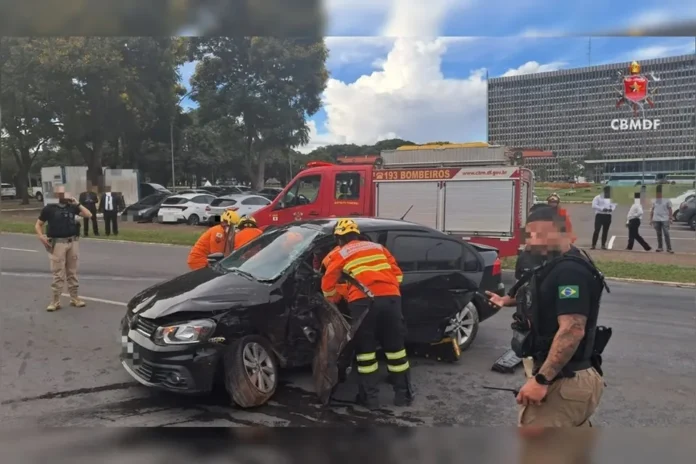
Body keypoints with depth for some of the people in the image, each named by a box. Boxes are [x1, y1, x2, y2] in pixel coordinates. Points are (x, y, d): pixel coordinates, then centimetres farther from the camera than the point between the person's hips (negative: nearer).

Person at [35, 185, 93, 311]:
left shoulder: (72, 207, 7)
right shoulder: (49, 208, -1)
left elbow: (89, 215, -1)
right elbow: (38, 225, 3)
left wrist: (77, 204, -6)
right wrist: (41, 236, -14)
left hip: (72, 242, 3)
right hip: (58, 243, -3)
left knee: (72, 272, 11)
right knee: (58, 274, -3)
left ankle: (75, 298, 19)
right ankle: (55, 301, 5)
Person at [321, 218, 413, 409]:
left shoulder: (338, 255, 16)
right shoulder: (378, 247, 26)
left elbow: (328, 285, 14)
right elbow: (397, 274, 22)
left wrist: (334, 301, 33)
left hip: (364, 302, -3)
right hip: (390, 298, 3)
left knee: (365, 350, 8)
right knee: (395, 347, 13)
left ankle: (370, 397, 12)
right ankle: (403, 394, 21)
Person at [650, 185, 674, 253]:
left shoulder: (667, 200, -1)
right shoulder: (654, 201, 10)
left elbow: (670, 209, 0)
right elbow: (652, 210, 14)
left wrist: (670, 218, -8)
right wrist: (651, 219, 10)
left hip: (665, 219, -4)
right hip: (656, 220, 4)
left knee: (666, 234, -8)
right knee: (659, 234, 9)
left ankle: (669, 248, -6)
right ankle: (660, 247, 16)